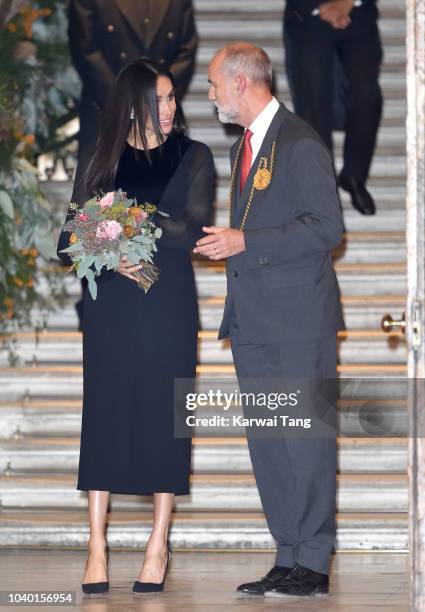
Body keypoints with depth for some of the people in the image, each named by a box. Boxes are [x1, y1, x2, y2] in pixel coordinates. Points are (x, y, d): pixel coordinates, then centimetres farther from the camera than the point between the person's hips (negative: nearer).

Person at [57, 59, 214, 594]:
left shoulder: (192, 157, 5)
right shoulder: (105, 159, 9)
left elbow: (193, 231, -6)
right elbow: (73, 238, 3)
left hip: (169, 302, -1)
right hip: (111, 302, 1)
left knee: (163, 417, -2)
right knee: (105, 415, -2)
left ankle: (158, 548, 3)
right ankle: (97, 547, -1)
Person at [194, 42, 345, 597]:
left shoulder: (300, 144, -10)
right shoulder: (244, 148, 19)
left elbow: (327, 227, -16)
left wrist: (245, 242, -19)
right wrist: (222, 243, 8)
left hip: (298, 320, -9)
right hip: (253, 321, 9)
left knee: (306, 439, -5)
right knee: (266, 442, 9)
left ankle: (313, 563, 0)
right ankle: (289, 557, 14)